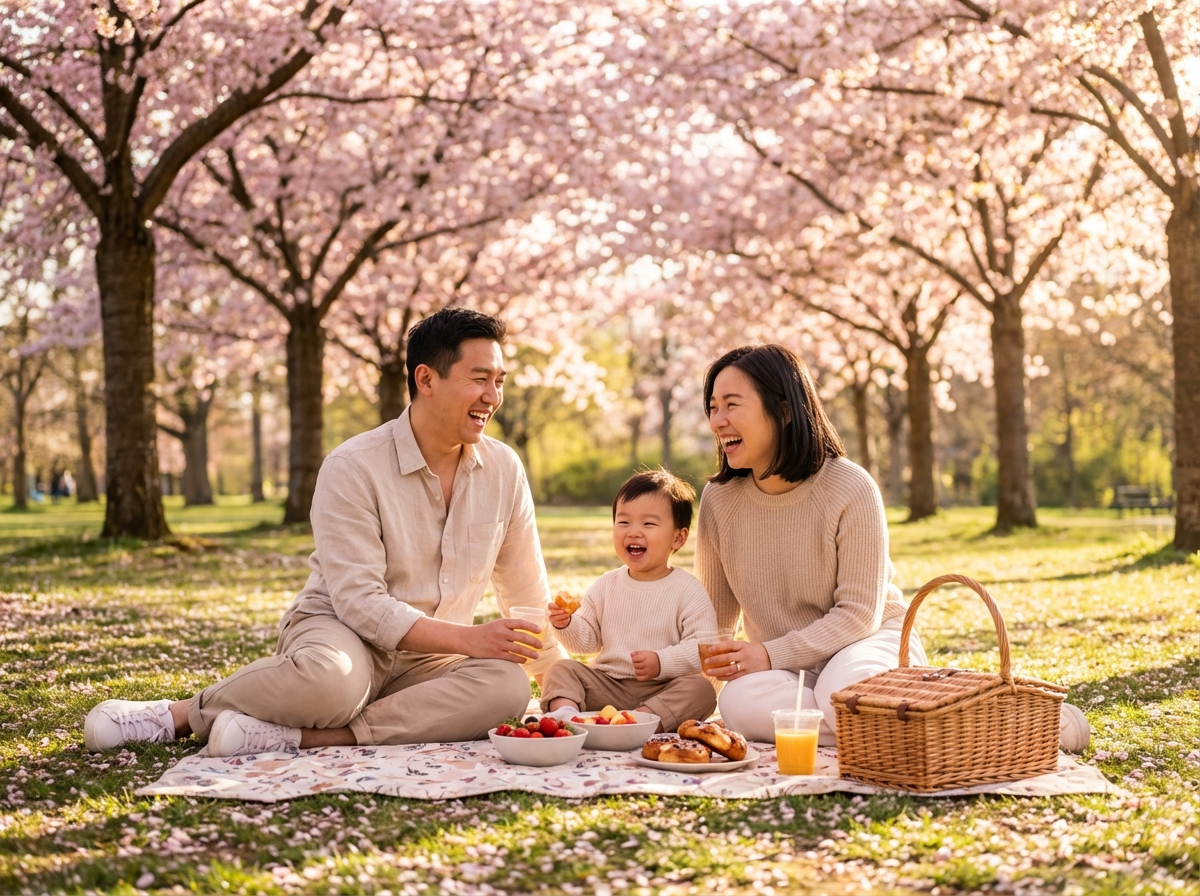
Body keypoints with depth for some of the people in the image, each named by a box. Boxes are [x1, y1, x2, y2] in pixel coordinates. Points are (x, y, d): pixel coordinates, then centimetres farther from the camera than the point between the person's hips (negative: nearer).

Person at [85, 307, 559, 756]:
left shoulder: (504, 470, 1)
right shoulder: (353, 468, -13)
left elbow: (529, 596, 9)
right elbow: (359, 603, -19)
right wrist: (466, 638, -26)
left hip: (427, 661, 5)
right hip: (343, 632, -4)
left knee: (507, 686, -30)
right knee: (329, 678, -41)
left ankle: (290, 736, -31)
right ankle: (180, 714, -13)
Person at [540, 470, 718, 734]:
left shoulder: (687, 591, -5)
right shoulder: (606, 585, 9)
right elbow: (588, 639, 13)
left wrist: (662, 663, -26)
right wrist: (566, 625, -8)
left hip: (664, 689, -4)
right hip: (607, 686, 4)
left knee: (701, 689, -30)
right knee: (562, 670, -13)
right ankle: (565, 712, -41)